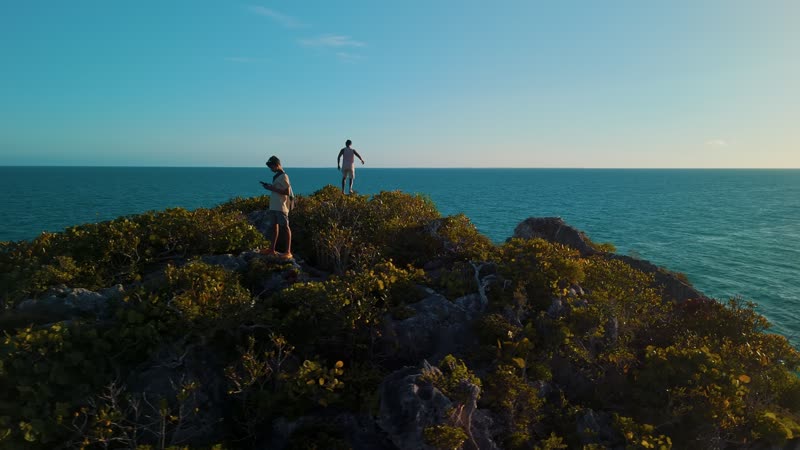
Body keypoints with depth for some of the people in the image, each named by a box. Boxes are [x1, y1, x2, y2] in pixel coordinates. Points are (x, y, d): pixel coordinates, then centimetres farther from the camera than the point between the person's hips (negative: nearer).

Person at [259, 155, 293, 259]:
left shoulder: (284, 176, -12)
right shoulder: (276, 176, 15)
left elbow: (287, 192, -18)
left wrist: (272, 188, -17)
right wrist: (269, 186, 6)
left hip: (281, 207, -9)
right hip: (274, 206, 9)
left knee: (286, 227, -6)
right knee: (275, 225, 14)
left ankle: (288, 252, -4)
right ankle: (272, 249, 23)